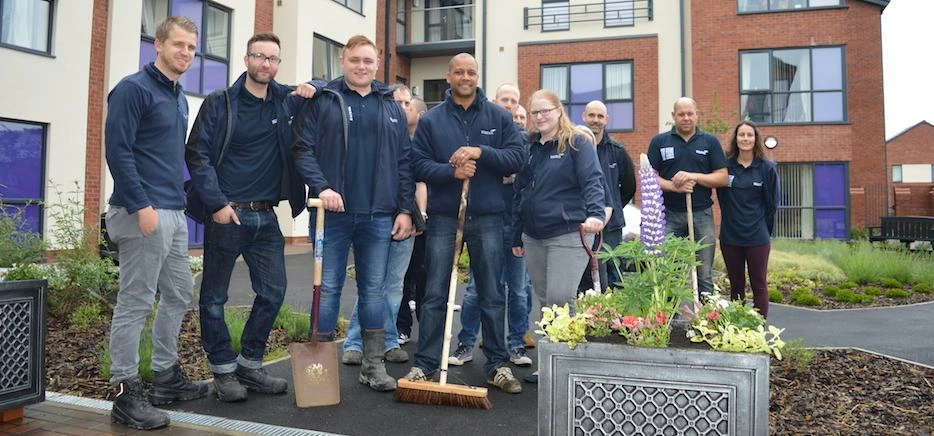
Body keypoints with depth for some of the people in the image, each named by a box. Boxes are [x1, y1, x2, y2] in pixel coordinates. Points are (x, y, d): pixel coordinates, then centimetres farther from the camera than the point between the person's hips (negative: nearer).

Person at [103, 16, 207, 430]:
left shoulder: (179, 96, 18)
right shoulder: (133, 89, -8)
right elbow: (117, 151, -16)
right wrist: (141, 206, -21)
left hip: (174, 213, 9)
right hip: (143, 213, -9)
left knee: (178, 294, 14)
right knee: (135, 302, -4)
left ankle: (166, 377, 26)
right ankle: (126, 394, 6)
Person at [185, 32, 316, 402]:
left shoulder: (287, 101, 8)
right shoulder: (219, 104, -3)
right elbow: (197, 155, -7)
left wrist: (313, 89, -2)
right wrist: (217, 204, -16)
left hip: (266, 217, 4)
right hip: (227, 214, -4)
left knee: (273, 293, 6)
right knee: (214, 297, 4)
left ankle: (250, 365, 23)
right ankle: (224, 370, 19)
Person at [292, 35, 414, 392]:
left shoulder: (392, 108, 13)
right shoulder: (322, 101, 4)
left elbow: (403, 162, 12)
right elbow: (303, 149, -2)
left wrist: (405, 209, 5)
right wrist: (321, 187, -17)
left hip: (379, 215, 3)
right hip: (333, 212, -2)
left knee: (374, 289, 8)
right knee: (328, 287, 4)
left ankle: (373, 364, 17)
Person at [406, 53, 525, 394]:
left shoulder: (498, 117, 7)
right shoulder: (431, 120, 6)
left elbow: (516, 158, -2)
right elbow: (419, 165, -2)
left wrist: (481, 152, -16)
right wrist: (452, 172, -18)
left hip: (487, 217, 1)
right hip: (443, 216, 0)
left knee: (492, 295, 8)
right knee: (435, 295, 3)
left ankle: (498, 365, 19)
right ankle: (424, 364, 13)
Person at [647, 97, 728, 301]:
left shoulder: (710, 142, 10)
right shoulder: (659, 141, 8)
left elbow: (722, 177, 4)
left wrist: (694, 177, -11)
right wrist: (674, 187, -15)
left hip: (702, 215, 1)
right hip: (669, 215, 0)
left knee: (704, 274, 4)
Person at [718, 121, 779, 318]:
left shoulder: (767, 168, -2)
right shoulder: (726, 166, 0)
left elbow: (772, 202, 4)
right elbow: (721, 199, 7)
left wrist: (764, 230, 5)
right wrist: (732, 222, 6)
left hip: (758, 238, -2)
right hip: (730, 236, 2)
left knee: (759, 285, 4)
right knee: (736, 285, 12)